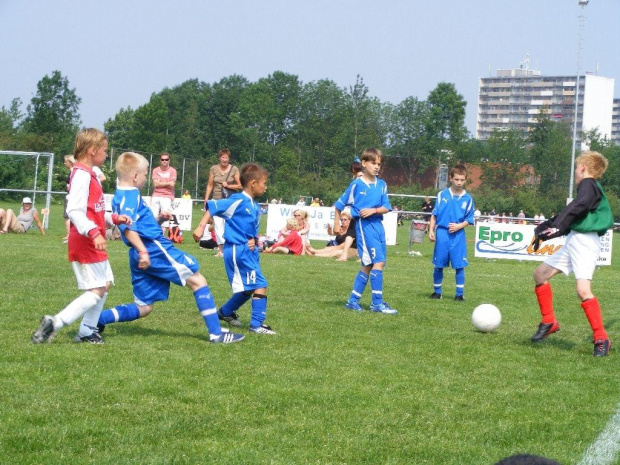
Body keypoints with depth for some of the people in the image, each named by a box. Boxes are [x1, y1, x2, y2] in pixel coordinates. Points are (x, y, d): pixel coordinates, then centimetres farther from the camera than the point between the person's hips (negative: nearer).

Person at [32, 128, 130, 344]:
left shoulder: (89, 175, 15)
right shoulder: (82, 175, -17)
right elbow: (75, 211, -28)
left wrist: (114, 218, 18)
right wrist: (94, 233, -36)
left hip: (91, 243, 11)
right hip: (85, 243, -11)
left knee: (105, 283, 16)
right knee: (97, 290, -11)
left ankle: (87, 330, 21)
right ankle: (54, 323, -14)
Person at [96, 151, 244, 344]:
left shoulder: (118, 197, 19)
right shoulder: (131, 195, -12)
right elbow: (128, 227, -26)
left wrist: (157, 218, 21)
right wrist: (142, 251, -33)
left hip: (142, 256, 10)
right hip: (155, 248, -10)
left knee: (143, 308, 15)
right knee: (198, 281, -2)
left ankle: (97, 319, 5)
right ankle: (216, 333, -6)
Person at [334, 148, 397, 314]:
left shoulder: (381, 185, 9)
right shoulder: (356, 184, -4)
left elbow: (386, 207, 5)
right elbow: (339, 205, 4)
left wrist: (373, 210, -13)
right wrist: (337, 224, 4)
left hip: (378, 224, 6)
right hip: (364, 226, -6)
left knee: (368, 265, 9)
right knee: (378, 262, -13)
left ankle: (353, 300, 19)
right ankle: (377, 302, -9)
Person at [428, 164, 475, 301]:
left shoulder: (467, 199, 2)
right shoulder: (442, 195, 2)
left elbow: (468, 219, 5)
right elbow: (434, 215, 6)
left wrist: (459, 226, -12)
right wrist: (431, 230, -2)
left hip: (458, 235, 0)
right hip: (442, 233, 0)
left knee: (459, 265, -1)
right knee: (438, 264, 6)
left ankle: (460, 293, 7)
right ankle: (437, 291, 19)